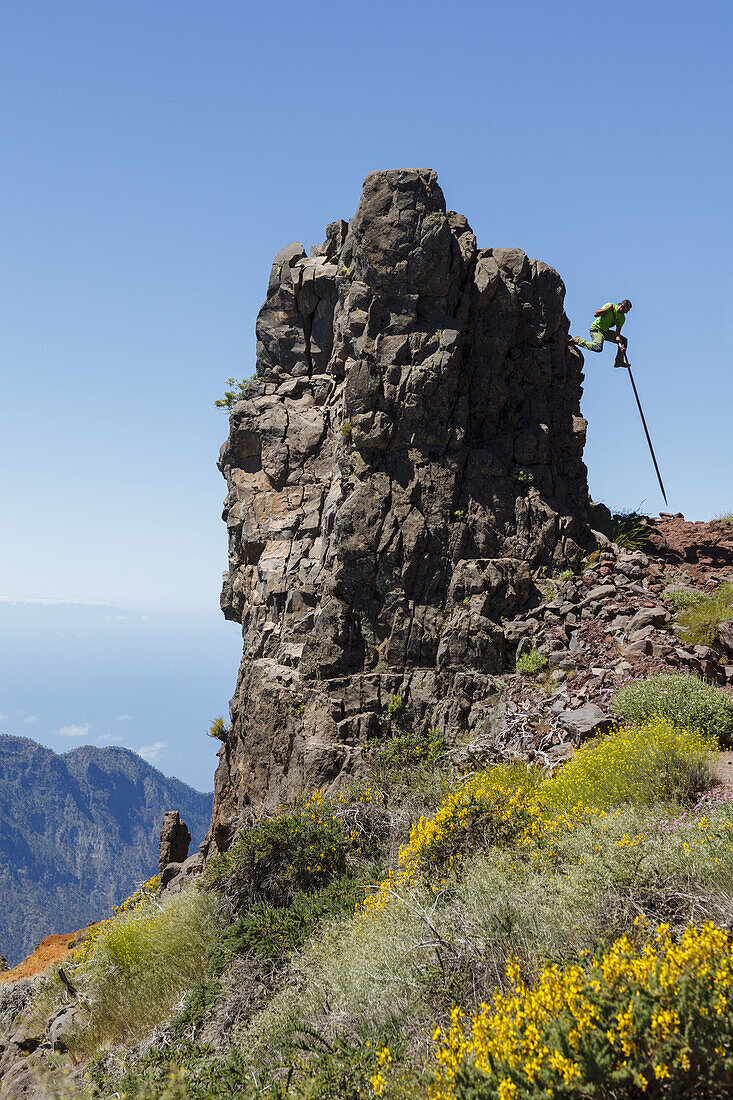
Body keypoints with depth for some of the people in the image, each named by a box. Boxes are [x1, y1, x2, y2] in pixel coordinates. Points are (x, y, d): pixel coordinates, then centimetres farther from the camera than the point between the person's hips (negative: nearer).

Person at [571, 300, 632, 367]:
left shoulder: (622, 318, 0)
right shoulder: (609, 305, -14)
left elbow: (617, 332, -3)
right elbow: (595, 314, -21)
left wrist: (620, 344, -19)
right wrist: (608, 309, -28)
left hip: (606, 331, 7)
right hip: (596, 329, -7)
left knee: (624, 340, 6)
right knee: (598, 348, -32)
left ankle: (618, 361, 15)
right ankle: (578, 340, -14)